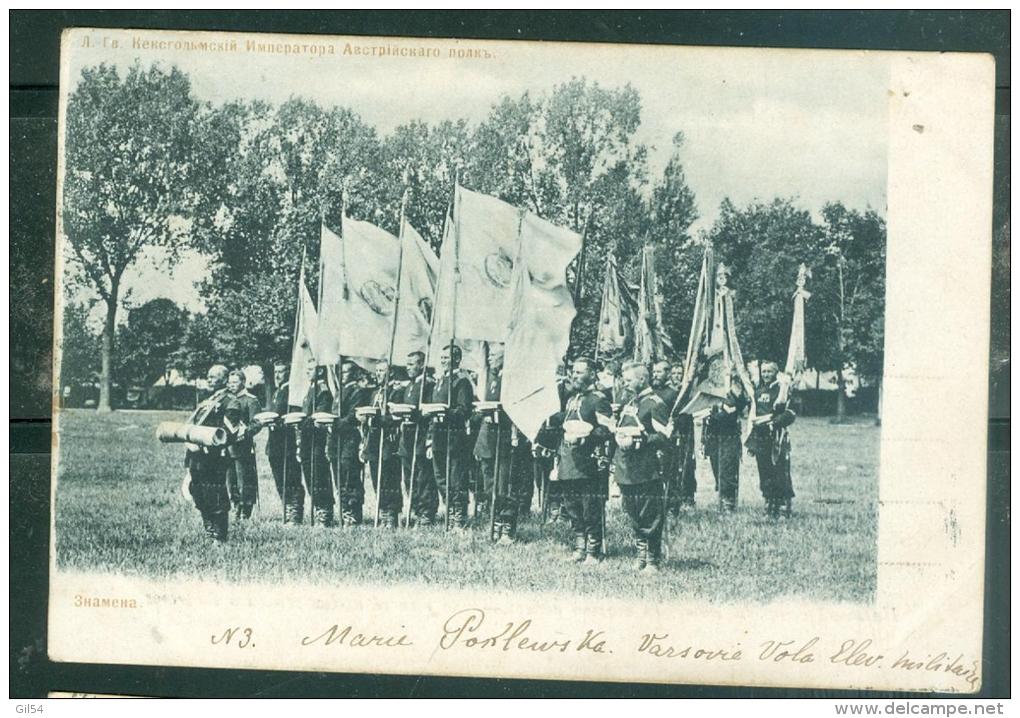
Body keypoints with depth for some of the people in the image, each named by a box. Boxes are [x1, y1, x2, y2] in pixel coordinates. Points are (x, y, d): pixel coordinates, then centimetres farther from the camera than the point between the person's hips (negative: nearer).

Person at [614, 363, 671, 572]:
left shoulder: (655, 404, -7)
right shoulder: (628, 404, 18)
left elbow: (665, 437, -14)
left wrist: (639, 440, -20)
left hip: (646, 473, -8)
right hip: (626, 472, 8)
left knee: (650, 517, -3)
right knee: (633, 516, 14)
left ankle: (653, 560, 3)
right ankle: (641, 555, 24)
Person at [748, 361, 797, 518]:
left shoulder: (781, 389, -4)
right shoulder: (757, 389, 14)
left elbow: (790, 414, -9)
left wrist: (774, 421, -21)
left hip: (777, 436, -6)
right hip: (760, 435, 6)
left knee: (780, 471, -8)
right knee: (764, 472, 7)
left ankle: (785, 505, -3)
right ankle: (770, 506, 13)